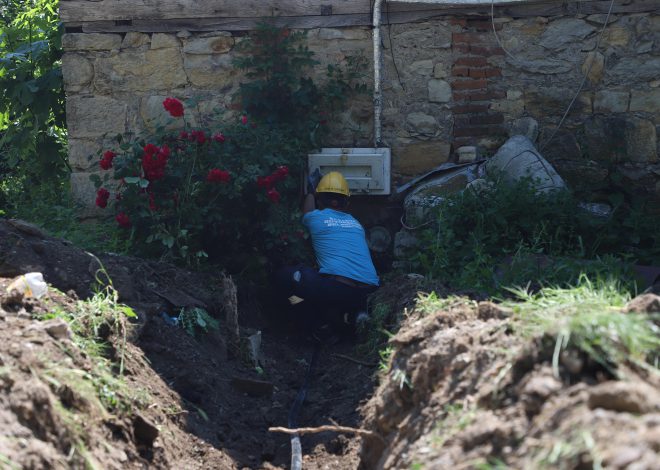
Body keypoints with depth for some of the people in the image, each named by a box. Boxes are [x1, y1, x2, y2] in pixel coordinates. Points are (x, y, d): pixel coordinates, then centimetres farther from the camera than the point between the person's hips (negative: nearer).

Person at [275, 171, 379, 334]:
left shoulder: (316, 218, 10)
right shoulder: (356, 223, 22)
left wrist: (311, 190, 57)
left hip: (337, 288, -6)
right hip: (368, 294, 6)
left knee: (285, 276, 7)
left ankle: (319, 324, 0)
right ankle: (353, 314, 6)